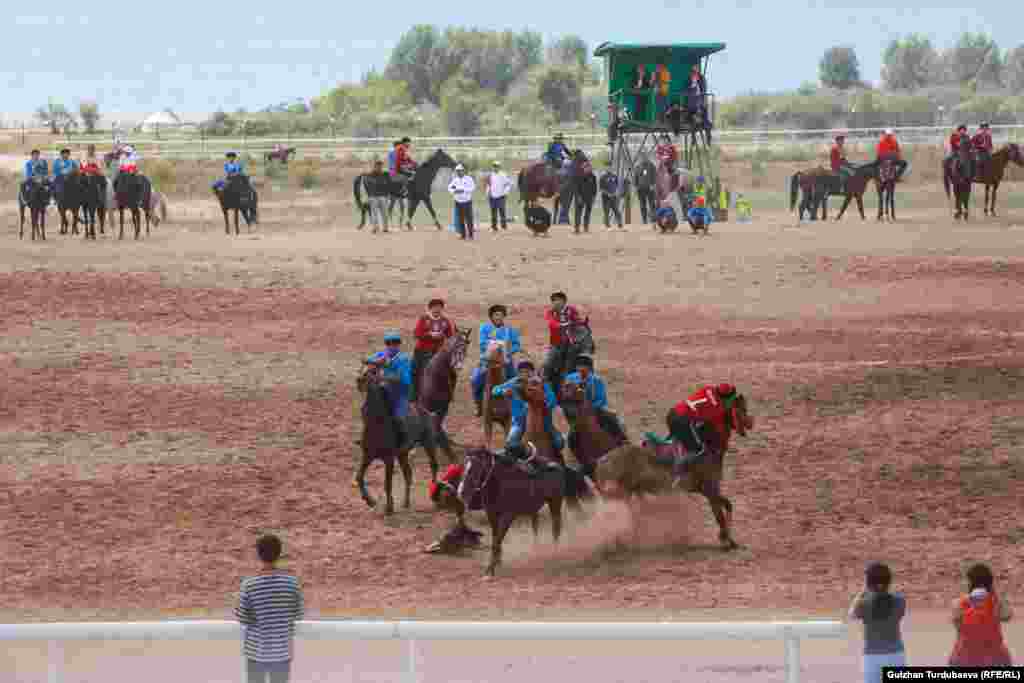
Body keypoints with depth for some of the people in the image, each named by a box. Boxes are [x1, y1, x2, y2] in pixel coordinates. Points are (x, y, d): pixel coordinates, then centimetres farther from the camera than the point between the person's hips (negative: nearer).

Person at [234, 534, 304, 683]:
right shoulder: (292, 582, -12)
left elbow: (242, 618, -10)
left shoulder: (249, 584, -17)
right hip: (283, 650, 1)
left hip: (256, 650, -1)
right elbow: (299, 614, -1)